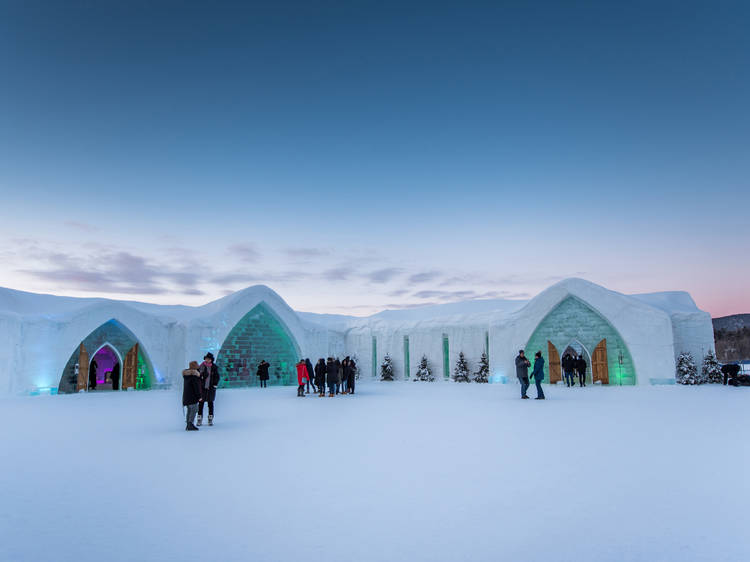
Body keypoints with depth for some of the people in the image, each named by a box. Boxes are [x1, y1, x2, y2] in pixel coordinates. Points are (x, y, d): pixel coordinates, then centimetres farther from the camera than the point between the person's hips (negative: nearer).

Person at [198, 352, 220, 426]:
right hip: (202, 387, -1)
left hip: (211, 387, 1)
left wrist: (215, 385, -2)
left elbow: (217, 377, 6)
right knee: (201, 403, 1)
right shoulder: (201, 366, -3)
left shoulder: (214, 367, 0)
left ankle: (210, 419, 14)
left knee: (210, 403, 7)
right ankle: (199, 419, 10)